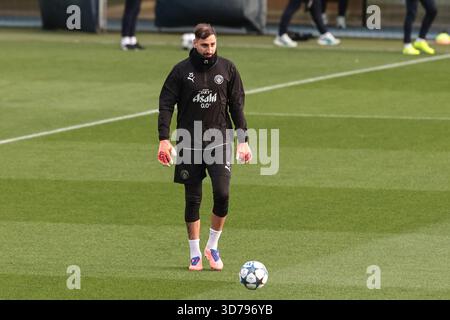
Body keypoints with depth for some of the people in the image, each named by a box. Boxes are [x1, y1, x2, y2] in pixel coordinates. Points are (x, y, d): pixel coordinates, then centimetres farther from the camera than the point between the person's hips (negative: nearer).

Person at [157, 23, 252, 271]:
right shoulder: (182, 70, 0)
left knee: (222, 193, -14)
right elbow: (166, 104, 0)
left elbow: (237, 105, 9)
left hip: (219, 140, 0)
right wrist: (164, 139, -9)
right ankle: (195, 254, 12)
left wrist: (243, 140, 4)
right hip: (190, 143, 0)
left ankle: (213, 246, 5)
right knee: (193, 199, 2)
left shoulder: (227, 68, 5)